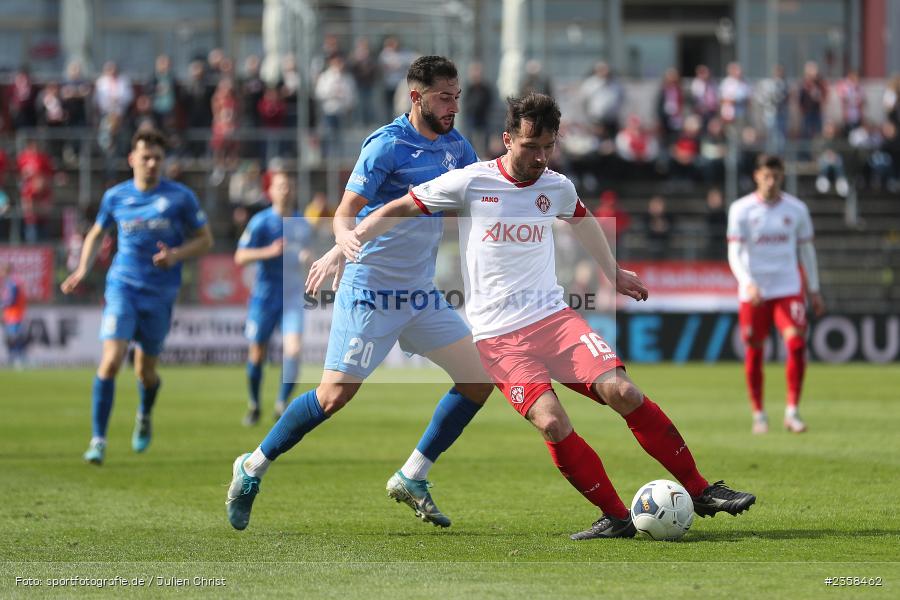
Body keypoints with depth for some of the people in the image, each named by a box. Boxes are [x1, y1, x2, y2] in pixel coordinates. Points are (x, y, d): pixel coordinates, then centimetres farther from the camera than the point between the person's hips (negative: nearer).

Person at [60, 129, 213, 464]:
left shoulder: (180, 197, -3)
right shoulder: (115, 197, 3)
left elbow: (205, 240, 3)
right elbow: (97, 234, 19)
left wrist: (176, 255, -15)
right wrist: (83, 269, 5)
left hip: (160, 294, 0)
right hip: (122, 286, 0)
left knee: (146, 370, 9)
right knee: (111, 361, -17)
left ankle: (144, 418, 44)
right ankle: (98, 441, -11)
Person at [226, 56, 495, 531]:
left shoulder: (454, 145, 7)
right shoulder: (387, 145, -14)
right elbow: (346, 211, -17)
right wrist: (341, 247, -38)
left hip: (421, 291, 7)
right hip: (370, 288, -7)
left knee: (479, 378, -2)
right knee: (335, 394, -10)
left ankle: (411, 478, 8)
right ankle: (252, 468, 9)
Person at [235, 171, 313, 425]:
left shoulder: (302, 223, 7)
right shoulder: (261, 221, -8)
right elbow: (240, 257, -11)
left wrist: (306, 257, 0)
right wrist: (269, 252, -25)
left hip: (292, 296, 2)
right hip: (265, 295, -2)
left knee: (293, 349, -16)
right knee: (257, 354, 6)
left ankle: (282, 404, -6)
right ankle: (254, 405, 26)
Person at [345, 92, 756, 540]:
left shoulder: (557, 188, 9)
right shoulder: (469, 183, -4)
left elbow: (582, 221, 32)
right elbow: (401, 208, 4)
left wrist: (614, 273, 44)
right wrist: (354, 237, -12)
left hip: (553, 315, 3)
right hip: (497, 336, -3)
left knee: (621, 391, -19)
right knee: (551, 422, -24)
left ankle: (701, 491, -10)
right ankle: (615, 518, -11)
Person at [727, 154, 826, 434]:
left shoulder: (796, 209, 3)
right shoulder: (741, 209, -4)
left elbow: (806, 251, 13)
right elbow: (734, 253, -9)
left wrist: (814, 290, 14)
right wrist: (747, 283, -25)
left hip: (788, 288, 1)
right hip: (753, 291, -1)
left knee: (797, 343, -15)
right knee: (754, 353, 4)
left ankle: (792, 411, -8)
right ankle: (758, 414, 17)